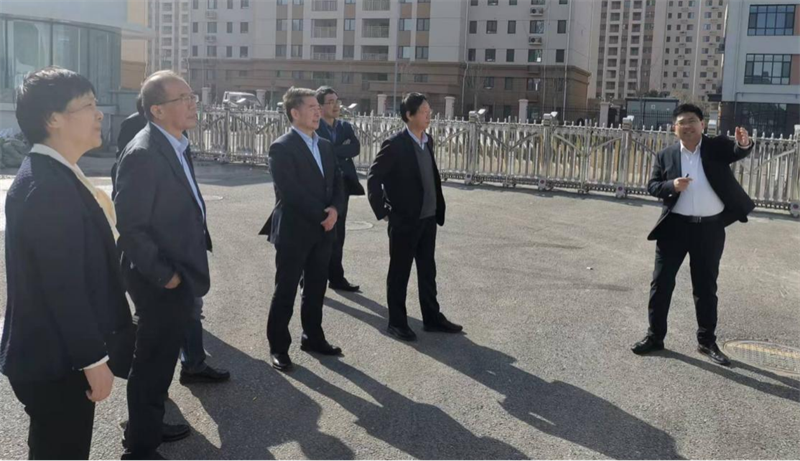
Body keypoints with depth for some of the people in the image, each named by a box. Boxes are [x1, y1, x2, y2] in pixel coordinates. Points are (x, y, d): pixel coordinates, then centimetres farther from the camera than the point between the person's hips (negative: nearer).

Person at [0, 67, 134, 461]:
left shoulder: (54, 175, 8)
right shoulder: (47, 186, -24)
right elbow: (64, 285, -26)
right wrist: (93, 359, -20)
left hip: (57, 352, 10)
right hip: (54, 358, -10)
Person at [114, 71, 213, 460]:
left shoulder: (176, 147, 8)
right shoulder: (143, 154, -22)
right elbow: (129, 227, -24)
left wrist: (182, 270, 13)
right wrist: (163, 275, -19)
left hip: (178, 276, 9)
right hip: (161, 283, -9)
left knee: (162, 360, 23)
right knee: (152, 363, 5)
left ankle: (150, 425, 41)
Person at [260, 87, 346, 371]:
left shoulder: (325, 146, 12)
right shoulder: (281, 148, -12)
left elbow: (337, 183, 12)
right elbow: (290, 193, -19)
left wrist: (334, 209, -8)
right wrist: (322, 215, -15)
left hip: (322, 231, 7)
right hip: (294, 231, -7)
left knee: (316, 289, 15)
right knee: (285, 292, 3)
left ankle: (313, 337, 30)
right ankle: (278, 347, 14)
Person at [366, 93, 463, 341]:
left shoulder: (428, 141, 8)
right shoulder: (395, 144, -14)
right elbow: (373, 178, -12)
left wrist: (438, 210, 11)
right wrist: (382, 211, -10)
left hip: (428, 219, 7)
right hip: (404, 221, -7)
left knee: (428, 271, 15)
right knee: (399, 272, 5)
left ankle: (432, 318, 27)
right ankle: (397, 322, 17)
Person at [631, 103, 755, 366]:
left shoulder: (717, 147, 1)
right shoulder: (665, 155, 3)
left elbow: (738, 153, -15)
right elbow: (652, 186, 2)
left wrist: (744, 143, -37)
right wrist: (671, 185, -18)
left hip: (710, 228, 0)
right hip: (675, 226, 1)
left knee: (706, 286, 9)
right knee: (661, 283, 3)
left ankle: (707, 341, 20)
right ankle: (655, 336, 15)